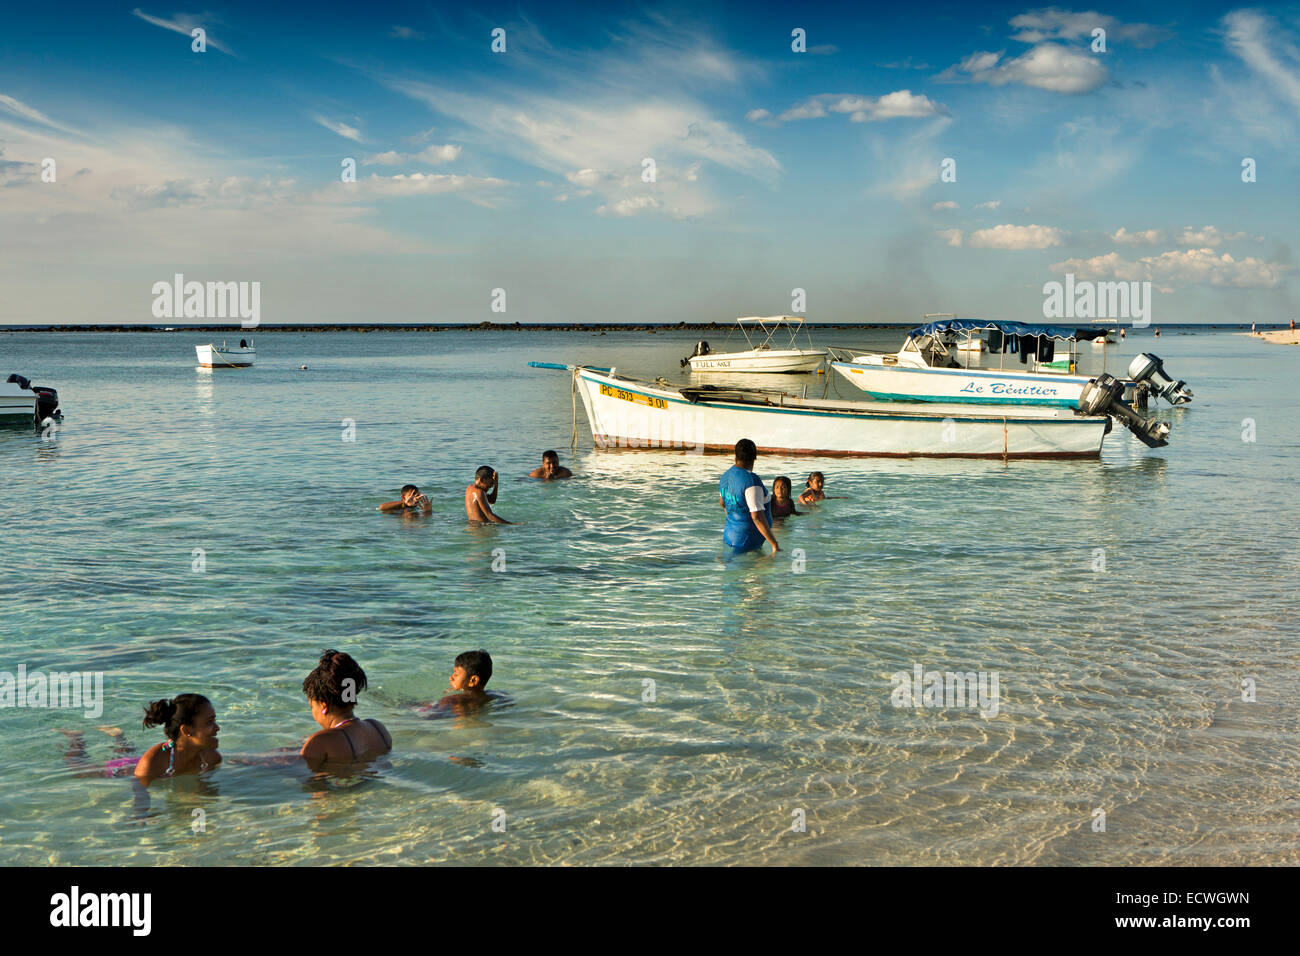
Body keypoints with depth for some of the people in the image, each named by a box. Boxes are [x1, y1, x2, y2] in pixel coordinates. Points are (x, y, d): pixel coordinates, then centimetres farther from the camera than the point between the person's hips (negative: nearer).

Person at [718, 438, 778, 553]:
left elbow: (722, 502, 25)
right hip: (747, 540, -9)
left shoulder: (726, 476, 6)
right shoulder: (752, 481, -20)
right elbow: (757, 517, -24)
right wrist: (775, 545, -20)